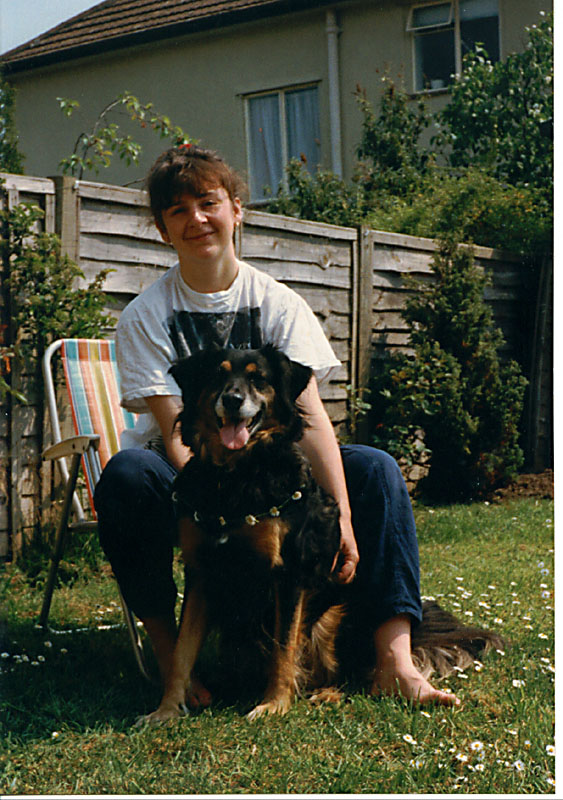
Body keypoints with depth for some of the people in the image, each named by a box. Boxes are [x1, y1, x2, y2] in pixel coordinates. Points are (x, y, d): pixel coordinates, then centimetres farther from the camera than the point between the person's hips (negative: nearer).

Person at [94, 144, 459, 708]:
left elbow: (310, 415, -12)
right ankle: (167, 653, -23)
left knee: (375, 468, -19)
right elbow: (176, 434, -15)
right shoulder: (145, 316, -7)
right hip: (184, 476, -2)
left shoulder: (278, 304, -1)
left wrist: (343, 518, -25)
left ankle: (394, 658, -25)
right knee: (126, 473, -35)